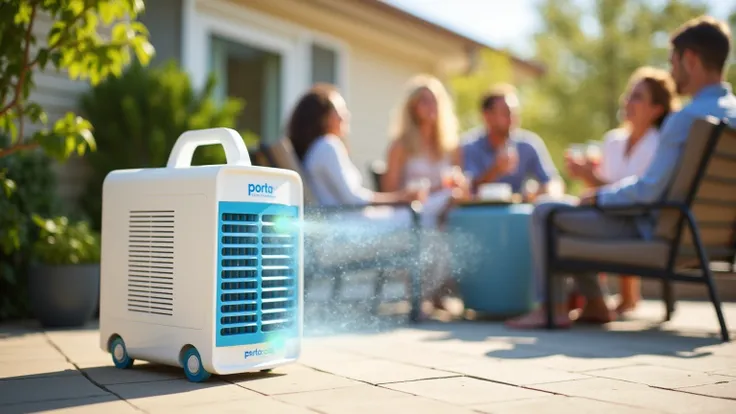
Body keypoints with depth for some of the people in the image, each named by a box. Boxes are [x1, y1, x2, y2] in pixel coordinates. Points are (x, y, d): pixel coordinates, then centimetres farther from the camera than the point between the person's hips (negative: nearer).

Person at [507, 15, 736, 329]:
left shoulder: (686, 118, -24)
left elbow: (648, 191, -25)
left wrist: (600, 195, -7)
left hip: (657, 232, -9)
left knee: (545, 213, -2)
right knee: (573, 213, 24)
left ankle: (553, 309, 5)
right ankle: (593, 303, 26)